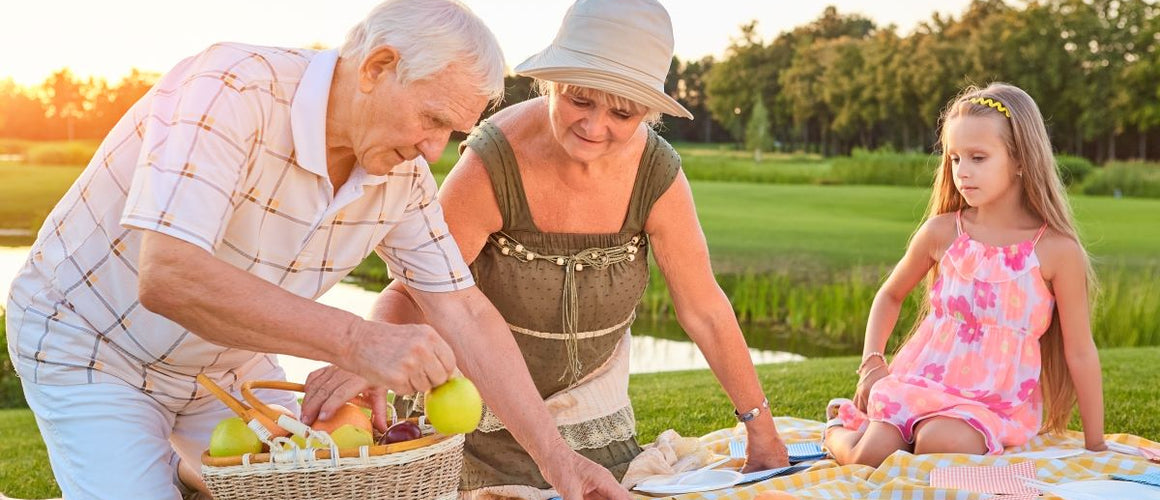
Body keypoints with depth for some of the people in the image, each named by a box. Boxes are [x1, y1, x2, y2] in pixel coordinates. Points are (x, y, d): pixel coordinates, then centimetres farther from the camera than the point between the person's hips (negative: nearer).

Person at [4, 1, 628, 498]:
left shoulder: (404, 175, -11)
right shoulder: (232, 91, -32)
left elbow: (463, 312, -5)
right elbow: (166, 276, -43)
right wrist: (356, 339, -47)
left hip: (230, 365, 6)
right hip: (88, 344, -6)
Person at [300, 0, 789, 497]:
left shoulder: (656, 175, -21)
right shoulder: (493, 165, -30)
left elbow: (705, 311, -10)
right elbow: (411, 294, -26)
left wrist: (762, 429, -5)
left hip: (591, 397, 3)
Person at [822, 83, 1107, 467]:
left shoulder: (1057, 250, -8)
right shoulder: (942, 232, -1)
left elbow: (1080, 351, -2)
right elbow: (890, 295, 17)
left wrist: (1095, 444, 2)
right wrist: (872, 363, 3)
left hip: (998, 402, -2)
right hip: (923, 379, 2)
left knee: (941, 444, -33)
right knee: (869, 456, -21)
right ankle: (838, 429, 13)